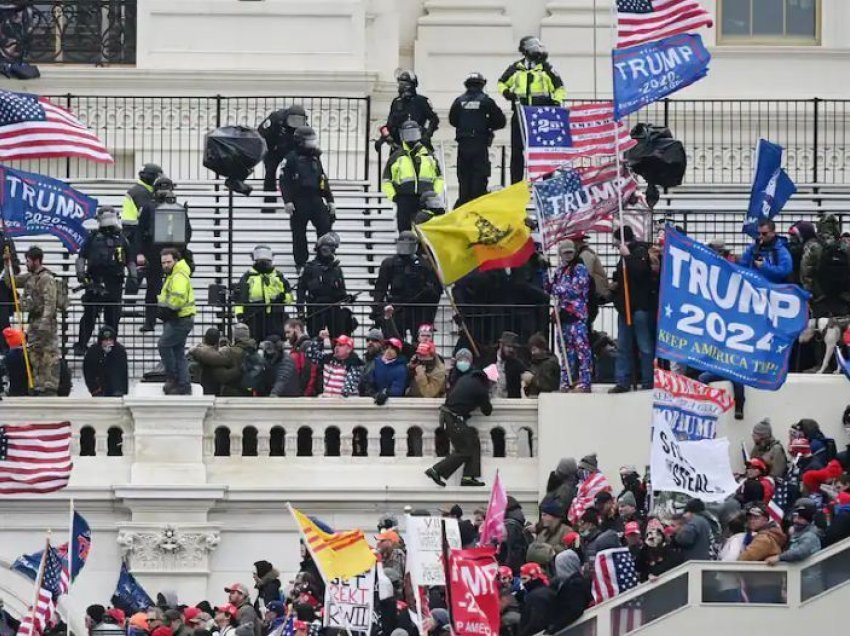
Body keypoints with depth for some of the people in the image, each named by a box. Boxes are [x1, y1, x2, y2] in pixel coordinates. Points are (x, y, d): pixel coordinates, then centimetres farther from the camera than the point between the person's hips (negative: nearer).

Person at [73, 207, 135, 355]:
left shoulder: (121, 240, 15)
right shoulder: (93, 238, 8)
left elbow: (130, 261, 21)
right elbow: (81, 257, 7)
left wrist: (133, 275, 7)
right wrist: (80, 272, -8)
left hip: (115, 285, 2)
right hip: (95, 282, -2)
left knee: (113, 318, 4)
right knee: (89, 315, -5)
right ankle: (81, 345, -1)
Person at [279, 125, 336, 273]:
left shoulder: (315, 158, 15)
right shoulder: (291, 158, -4)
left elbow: (324, 181, 20)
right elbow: (284, 181, -7)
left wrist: (330, 200, 17)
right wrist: (287, 201, -15)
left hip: (316, 200, 5)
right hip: (299, 202, -5)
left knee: (325, 228, -4)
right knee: (299, 234, 3)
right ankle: (300, 264, 12)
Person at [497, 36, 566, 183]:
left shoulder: (546, 68, 5)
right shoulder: (515, 68, 8)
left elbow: (559, 87, 8)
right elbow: (502, 83, 20)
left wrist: (557, 101, -9)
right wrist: (506, 92, 0)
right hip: (520, 114, 1)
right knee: (517, 150, 2)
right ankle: (515, 182, 7)